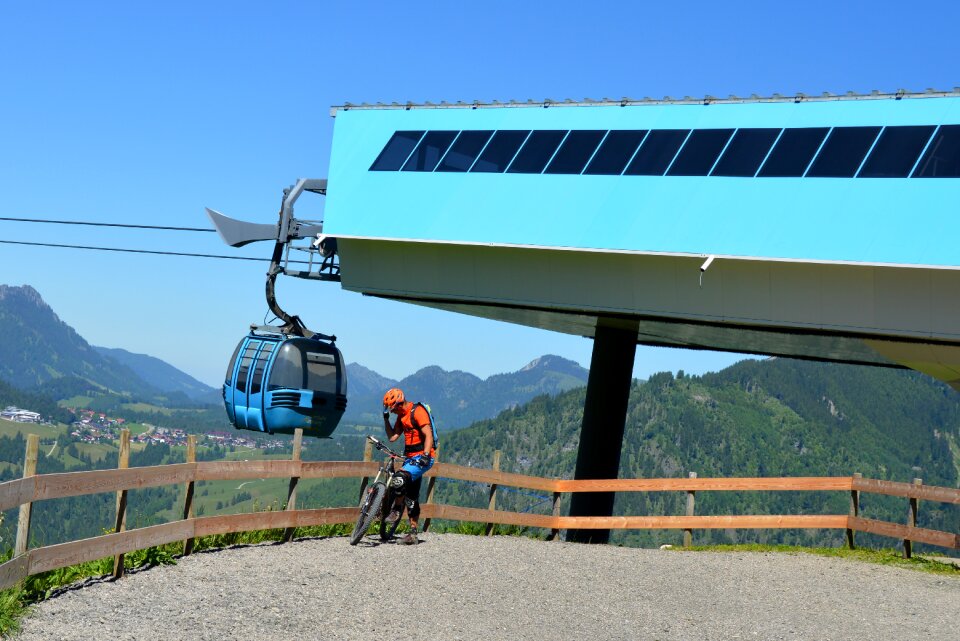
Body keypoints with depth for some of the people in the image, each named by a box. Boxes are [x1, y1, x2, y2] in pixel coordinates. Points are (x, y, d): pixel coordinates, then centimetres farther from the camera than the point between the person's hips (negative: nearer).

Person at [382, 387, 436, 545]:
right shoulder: (402, 415, 13)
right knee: (411, 498, 8)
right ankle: (413, 534, 11)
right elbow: (392, 437, 10)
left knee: (400, 478, -30)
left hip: (422, 457, -9)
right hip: (410, 457, 9)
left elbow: (428, 435, -20)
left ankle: (396, 511, -8)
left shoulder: (418, 412, -14)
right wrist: (386, 418, 4)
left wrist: (425, 456, -29)